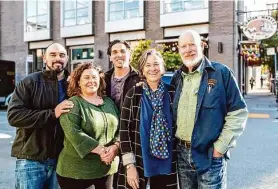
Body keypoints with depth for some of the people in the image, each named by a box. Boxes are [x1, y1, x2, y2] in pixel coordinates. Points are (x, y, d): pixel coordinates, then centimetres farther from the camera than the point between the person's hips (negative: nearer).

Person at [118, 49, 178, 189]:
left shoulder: (172, 93, 1)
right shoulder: (133, 94, -5)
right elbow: (124, 129, -6)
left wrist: (178, 155, 5)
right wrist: (129, 164, -11)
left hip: (166, 162, 2)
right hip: (138, 161, -1)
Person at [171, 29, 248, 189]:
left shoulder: (221, 72, -7)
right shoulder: (177, 77, 8)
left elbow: (238, 112, -9)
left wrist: (220, 147, -12)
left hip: (210, 155, -4)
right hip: (182, 154, 5)